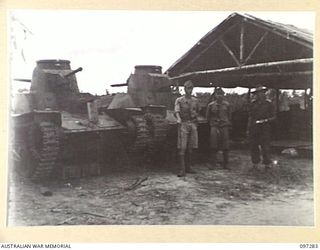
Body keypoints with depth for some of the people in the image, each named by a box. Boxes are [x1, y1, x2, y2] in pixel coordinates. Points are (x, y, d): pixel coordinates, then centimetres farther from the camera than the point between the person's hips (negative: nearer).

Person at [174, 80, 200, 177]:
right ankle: (182, 170, -8)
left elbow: (198, 111, 27)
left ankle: (188, 167, 16)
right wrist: (178, 119, -35)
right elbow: (176, 111, -16)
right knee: (182, 148, -8)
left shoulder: (195, 101, 12)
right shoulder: (179, 100, 0)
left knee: (190, 148, 7)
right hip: (183, 124, -4)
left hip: (193, 124, 4)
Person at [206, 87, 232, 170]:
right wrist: (212, 124, 10)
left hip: (224, 126, 1)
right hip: (214, 126, -1)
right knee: (213, 147, -4)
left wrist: (228, 124, 13)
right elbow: (208, 117, 13)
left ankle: (225, 164, 11)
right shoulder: (211, 105, 2)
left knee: (225, 147, 2)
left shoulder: (227, 105, 5)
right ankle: (213, 164, 4)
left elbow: (229, 116, 16)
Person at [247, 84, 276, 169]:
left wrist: (268, 120, -13)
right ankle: (255, 163, 13)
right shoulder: (253, 104, 11)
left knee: (265, 146, -4)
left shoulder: (268, 103, 3)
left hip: (264, 127, -3)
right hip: (254, 127, 3)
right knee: (253, 146, 3)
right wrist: (248, 129, 11)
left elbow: (273, 116, 7)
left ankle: (267, 164, 5)